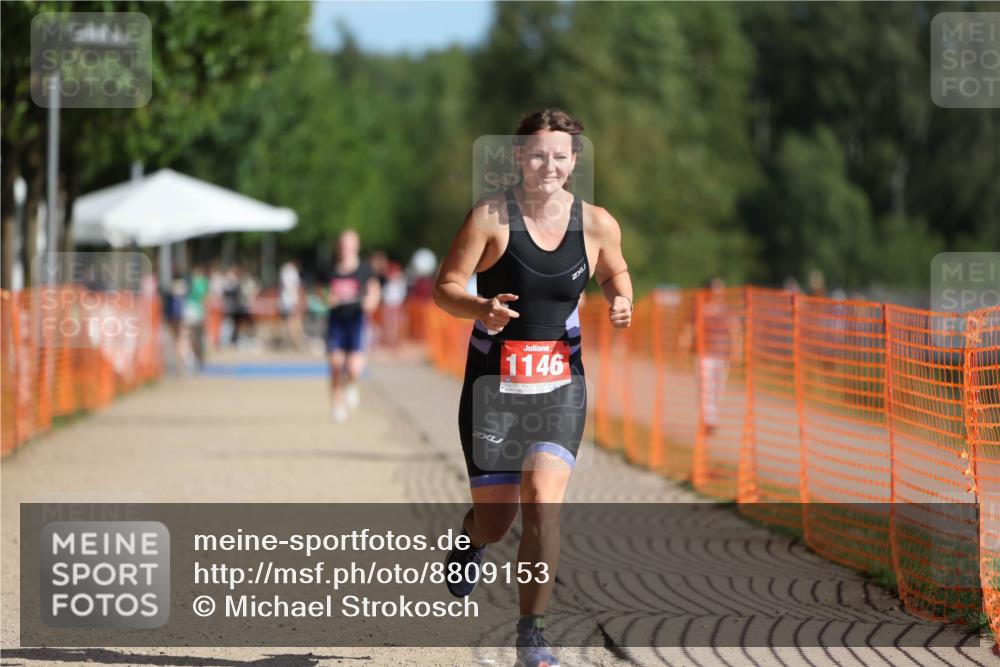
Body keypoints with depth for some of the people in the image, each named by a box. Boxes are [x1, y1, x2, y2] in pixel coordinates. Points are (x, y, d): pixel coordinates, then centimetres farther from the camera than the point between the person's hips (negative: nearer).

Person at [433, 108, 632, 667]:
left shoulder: (597, 224, -1)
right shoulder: (492, 216, -9)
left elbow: (615, 272, 18)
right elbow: (446, 286, -6)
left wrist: (621, 301, -5)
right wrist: (482, 309, -27)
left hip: (561, 384, 1)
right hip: (493, 385, -1)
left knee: (544, 502, -18)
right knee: (497, 520, 4)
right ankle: (472, 536, 45)